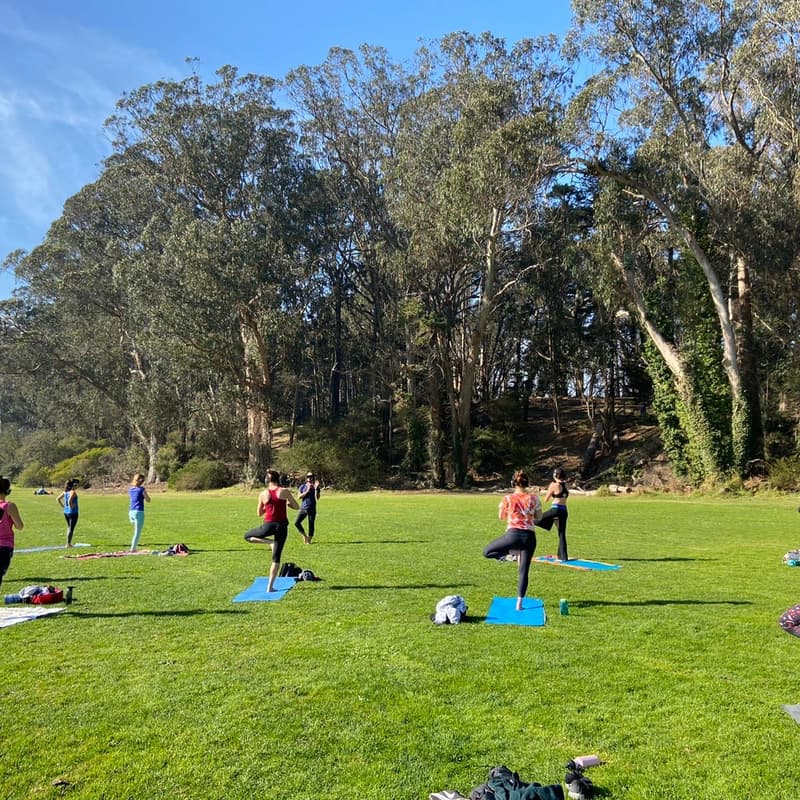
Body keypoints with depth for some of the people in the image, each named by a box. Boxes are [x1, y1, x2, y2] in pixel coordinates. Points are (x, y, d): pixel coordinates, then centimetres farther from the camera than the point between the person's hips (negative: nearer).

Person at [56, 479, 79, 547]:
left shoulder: (65, 492, 7)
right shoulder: (73, 492, -17)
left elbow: (58, 499, 11)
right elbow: (69, 500, -31)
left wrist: (63, 506, 12)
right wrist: (71, 507, -16)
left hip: (66, 512, 8)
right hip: (73, 512, -8)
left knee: (69, 527, 20)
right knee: (71, 528, 0)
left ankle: (68, 543, 26)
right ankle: (68, 544, 2)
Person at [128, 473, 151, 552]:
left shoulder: (131, 489, 10)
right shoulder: (142, 489, -8)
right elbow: (148, 500, 0)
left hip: (131, 512, 6)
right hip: (139, 512, -6)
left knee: (136, 532, 24)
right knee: (137, 533, -1)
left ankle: (134, 548, 21)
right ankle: (132, 549, -5)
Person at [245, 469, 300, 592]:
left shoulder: (263, 494, 1)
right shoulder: (285, 491, -5)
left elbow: (259, 514, 12)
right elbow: (296, 507, 4)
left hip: (268, 525, 0)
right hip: (282, 526, 1)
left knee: (247, 536, 24)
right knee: (276, 557, 9)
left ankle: (270, 542, 3)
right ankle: (270, 586, 6)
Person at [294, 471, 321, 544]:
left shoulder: (316, 487, 3)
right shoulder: (302, 486, 7)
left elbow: (317, 498, -8)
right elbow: (299, 496, -4)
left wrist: (316, 488, -20)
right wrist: (307, 491, -14)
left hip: (312, 509, -1)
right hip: (303, 508, 1)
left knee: (311, 525, -1)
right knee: (297, 523, -10)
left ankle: (309, 540, 13)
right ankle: (304, 535, 11)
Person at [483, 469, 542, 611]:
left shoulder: (508, 499, -2)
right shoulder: (534, 498, 1)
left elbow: (501, 517, 13)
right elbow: (539, 517, 14)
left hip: (513, 535, -3)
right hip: (529, 537, 3)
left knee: (487, 551, 16)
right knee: (524, 571, 10)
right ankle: (519, 603, 7)